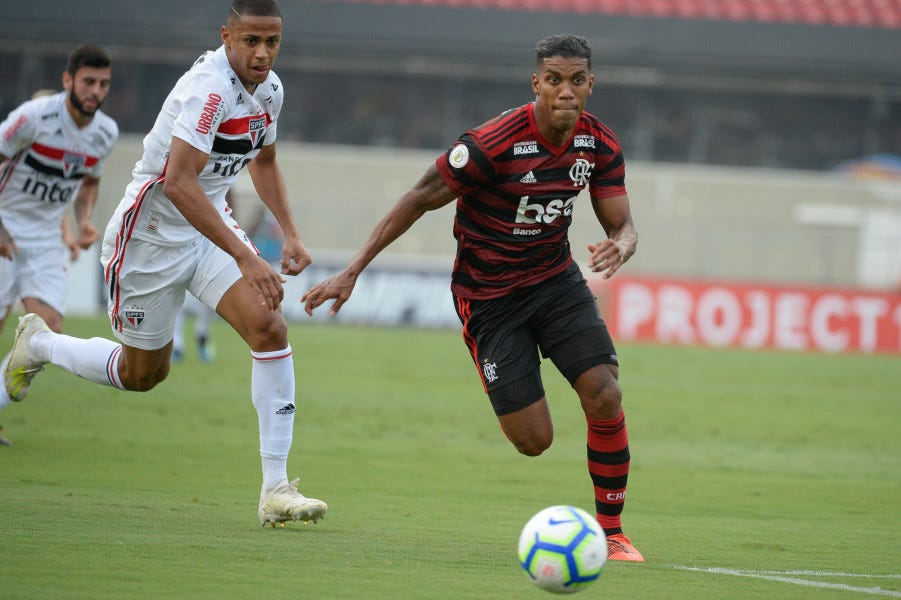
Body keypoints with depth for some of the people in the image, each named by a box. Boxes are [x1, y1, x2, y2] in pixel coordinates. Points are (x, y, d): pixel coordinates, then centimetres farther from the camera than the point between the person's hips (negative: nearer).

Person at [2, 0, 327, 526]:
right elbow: (178, 182, -36)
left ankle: (276, 488, -13)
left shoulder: (269, 88, 0)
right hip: (151, 233, -7)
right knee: (142, 373, 9)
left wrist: (291, 235, 8)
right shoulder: (209, 88, -28)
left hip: (211, 227, 7)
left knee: (270, 328, -16)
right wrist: (246, 259, -38)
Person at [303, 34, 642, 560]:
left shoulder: (600, 145, -8)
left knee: (605, 397, -16)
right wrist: (352, 272, -16)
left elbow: (623, 225, 0)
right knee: (534, 440, -9)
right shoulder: (492, 145, -25)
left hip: (556, 277, 4)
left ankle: (611, 533, 1)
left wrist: (620, 247, -27)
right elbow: (420, 199, -15)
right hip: (489, 294, -4)